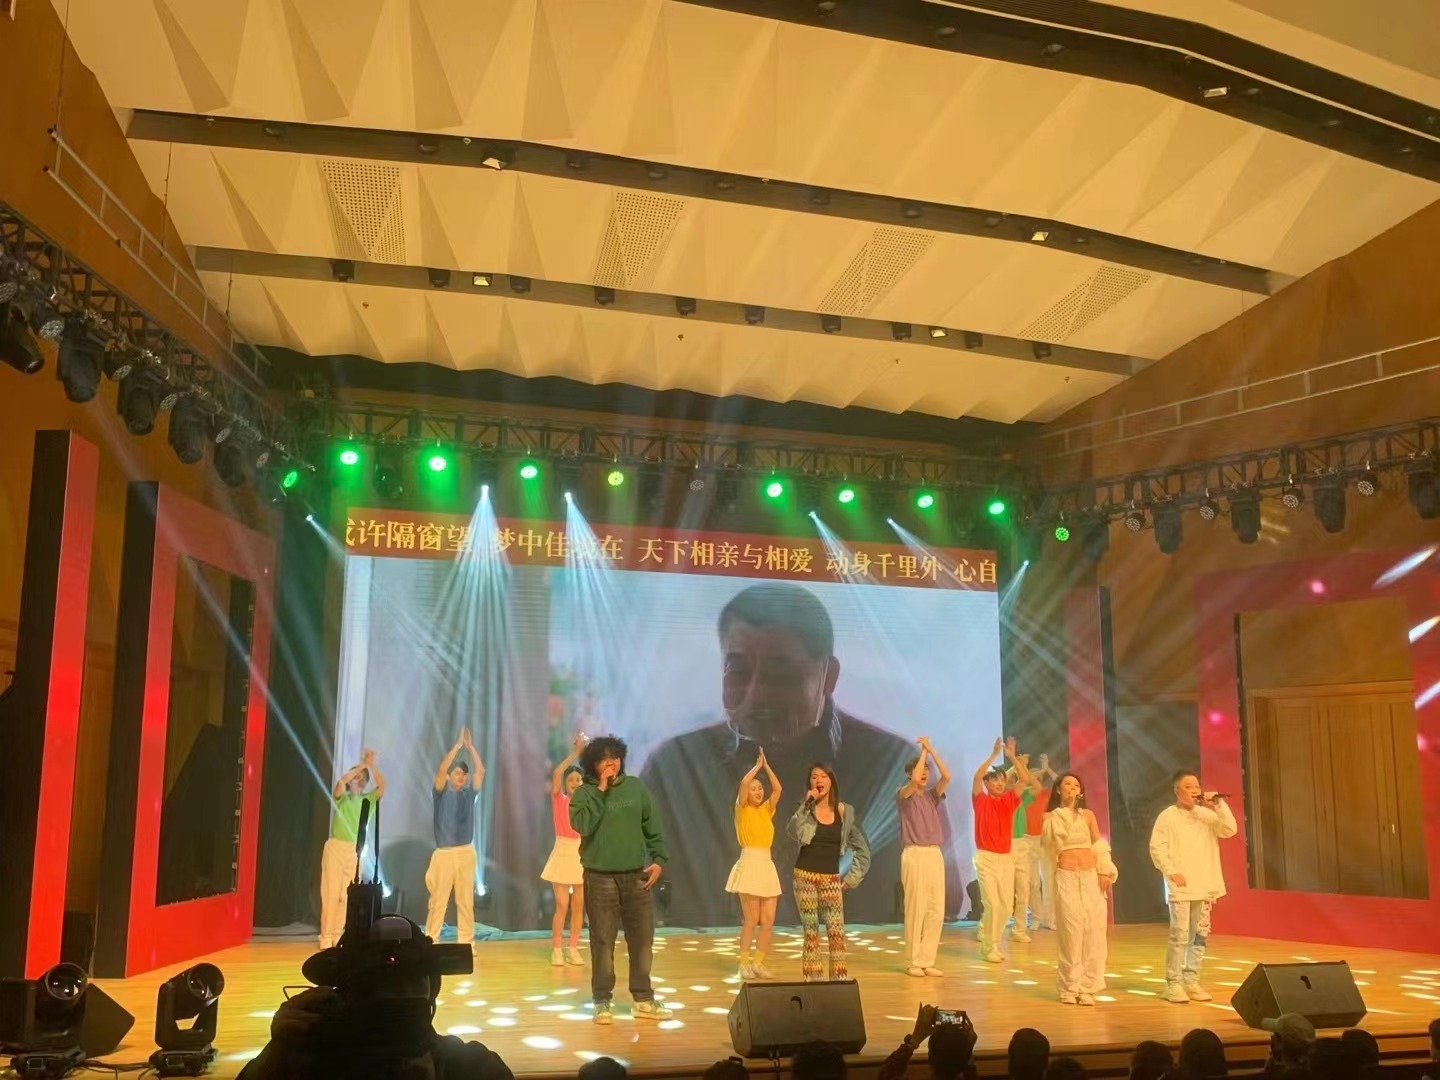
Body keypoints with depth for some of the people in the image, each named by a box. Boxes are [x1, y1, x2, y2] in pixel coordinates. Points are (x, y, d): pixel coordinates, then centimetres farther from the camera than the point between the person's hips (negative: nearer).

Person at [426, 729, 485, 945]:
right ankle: (430, 941, 3)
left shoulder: (469, 793, 10)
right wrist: (458, 745, -14)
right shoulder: (442, 793, 2)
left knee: (466, 901, 5)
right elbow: (441, 769, -13)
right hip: (444, 853, -3)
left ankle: (466, 942, 9)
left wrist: (470, 747, -2)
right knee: (438, 900, -2)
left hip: (466, 853, 3)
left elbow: (481, 771, 2)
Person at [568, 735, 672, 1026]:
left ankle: (643, 999, 18)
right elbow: (582, 825, -21)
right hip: (600, 877, -3)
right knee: (603, 942, 1)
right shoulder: (584, 793, -3)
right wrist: (600, 791, -17)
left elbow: (653, 826, 8)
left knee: (642, 939, 7)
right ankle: (602, 1002, 12)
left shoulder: (636, 787, 5)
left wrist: (659, 859, -1)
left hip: (636, 876, 3)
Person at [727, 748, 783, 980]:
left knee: (768, 920, 2)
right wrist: (757, 766, -3)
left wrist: (767, 766, 5)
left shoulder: (767, 810, 14)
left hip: (767, 866, 6)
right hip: (750, 865, -6)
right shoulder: (742, 810, 0)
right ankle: (744, 964, 5)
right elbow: (743, 783, -16)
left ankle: (758, 963, 12)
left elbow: (778, 789, 3)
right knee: (751, 920, -5)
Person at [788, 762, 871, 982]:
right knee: (811, 931, 2)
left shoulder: (845, 811, 2)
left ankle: (839, 980, 0)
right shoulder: (806, 810, -1)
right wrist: (807, 804, -26)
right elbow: (793, 832, -23)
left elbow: (862, 849, 10)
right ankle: (812, 980, 9)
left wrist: (852, 878, 4)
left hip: (831, 878, 1)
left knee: (836, 931, -6)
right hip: (805, 876, -1)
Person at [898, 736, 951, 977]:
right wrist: (923, 751, -9)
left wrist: (931, 750, -3)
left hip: (935, 854, 5)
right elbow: (915, 780, -21)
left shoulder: (932, 795, 14)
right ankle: (913, 962, 4)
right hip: (914, 855, -5)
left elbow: (946, 777, -3)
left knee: (936, 910, 1)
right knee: (915, 909, -5)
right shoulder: (903, 795, 1)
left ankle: (927, 961, 8)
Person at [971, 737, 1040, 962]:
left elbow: (1025, 780, -2)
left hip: (1006, 858, 5)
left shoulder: (1009, 801, 8)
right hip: (986, 857, -5)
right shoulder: (981, 800, -1)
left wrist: (1012, 757, -8)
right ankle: (988, 948, 1)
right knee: (992, 903, -11)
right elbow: (977, 776, -17)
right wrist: (994, 754, -18)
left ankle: (993, 943, 24)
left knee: (1006, 905, 6)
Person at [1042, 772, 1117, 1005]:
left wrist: (1105, 871, 2)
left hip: (1092, 876, 2)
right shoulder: (1051, 817, 7)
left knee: (1093, 931, -1)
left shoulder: (1088, 815, 12)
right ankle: (1069, 987, 4)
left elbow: (1099, 846, 11)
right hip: (1066, 877, -2)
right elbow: (1051, 850, -2)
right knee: (1071, 931, -5)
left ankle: (1087, 986, 6)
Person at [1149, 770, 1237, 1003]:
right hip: (1180, 886, -5)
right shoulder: (1168, 816, -3)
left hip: (1205, 886, 5)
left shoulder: (1207, 814, 10)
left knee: (1199, 936, 8)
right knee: (1180, 936, -8)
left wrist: (1218, 805, -11)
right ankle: (1173, 983, -1)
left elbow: (1230, 830, -3)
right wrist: (1171, 872, -14)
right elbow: (1156, 847, -7)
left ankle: (1191, 981, 17)